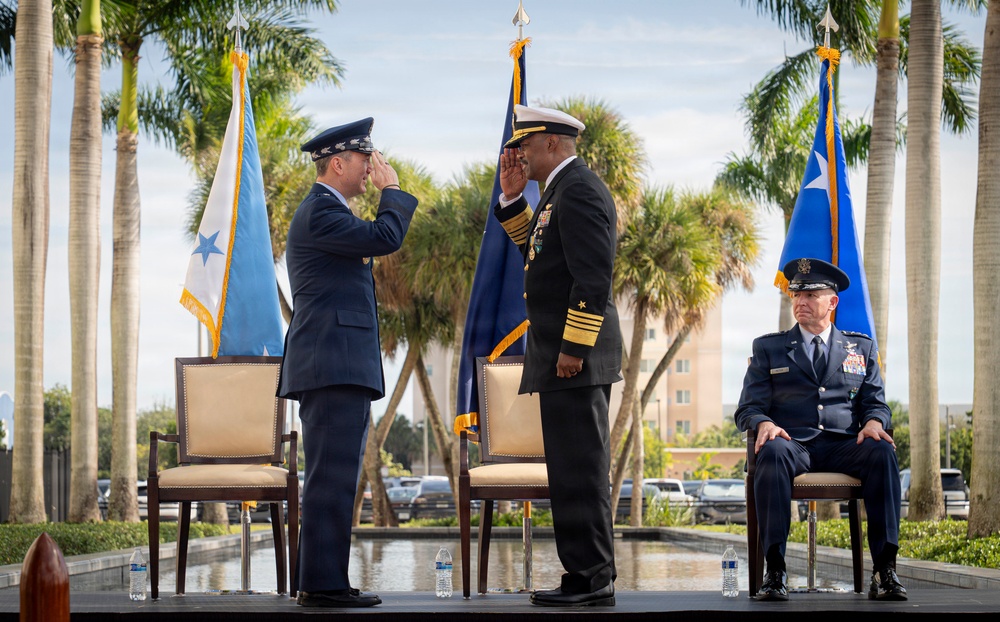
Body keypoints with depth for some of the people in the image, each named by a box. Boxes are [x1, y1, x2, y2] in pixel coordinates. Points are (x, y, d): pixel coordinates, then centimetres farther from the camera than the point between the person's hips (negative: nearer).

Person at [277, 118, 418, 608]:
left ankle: (317, 581, 14)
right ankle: (323, 583, -11)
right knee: (333, 476, -11)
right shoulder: (320, 210, -11)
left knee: (333, 476, 11)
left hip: (337, 366, 11)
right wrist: (392, 190, -5)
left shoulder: (326, 211, 24)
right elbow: (386, 237, -20)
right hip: (334, 365, -11)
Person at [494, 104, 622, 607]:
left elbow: (594, 276, -22)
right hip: (565, 354, 11)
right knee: (576, 469, 13)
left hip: (574, 357, -11)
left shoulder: (580, 191, -15)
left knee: (578, 469, -8)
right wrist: (513, 197, 15)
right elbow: (536, 249, 26)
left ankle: (590, 580, -4)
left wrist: (573, 349, -23)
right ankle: (592, 575, 19)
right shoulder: (563, 189, 18)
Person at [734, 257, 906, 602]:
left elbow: (876, 403, 15)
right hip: (792, 442, -1)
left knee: (882, 452, -32)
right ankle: (774, 571, -40)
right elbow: (748, 408, 10)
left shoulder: (861, 348, 21)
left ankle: (885, 570, -34)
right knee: (773, 452, -38)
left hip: (844, 445, 1)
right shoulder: (768, 348, 16)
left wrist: (874, 422, -10)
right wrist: (764, 423, -15)